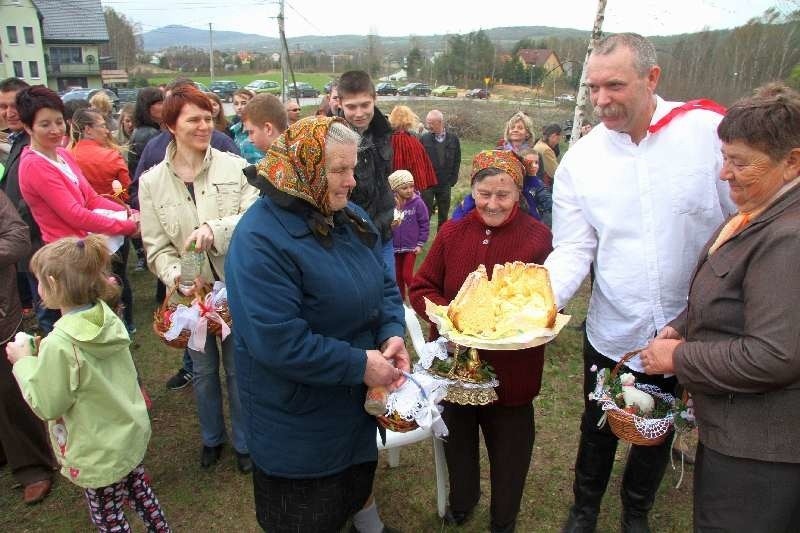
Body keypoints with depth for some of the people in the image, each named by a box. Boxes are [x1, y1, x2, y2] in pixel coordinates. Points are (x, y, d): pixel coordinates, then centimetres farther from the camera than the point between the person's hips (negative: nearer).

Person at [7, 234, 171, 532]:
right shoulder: (108, 318, -7)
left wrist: (24, 362, -7)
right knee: (139, 489, 26)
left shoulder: (59, 344, -29)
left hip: (99, 454, -7)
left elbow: (46, 406, -17)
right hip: (133, 434, 7)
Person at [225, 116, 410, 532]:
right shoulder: (261, 239, -27)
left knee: (357, 481, 31)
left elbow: (384, 283, 5)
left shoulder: (350, 217, 0)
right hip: (299, 421, -7)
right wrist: (360, 365, -27)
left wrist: (393, 334, -15)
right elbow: (278, 342, -32)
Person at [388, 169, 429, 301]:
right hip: (395, 247, 3)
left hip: (411, 247, -3)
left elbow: (424, 224, -8)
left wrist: (420, 244, -8)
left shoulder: (417, 202, -12)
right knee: (398, 276, 15)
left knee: (407, 275, -6)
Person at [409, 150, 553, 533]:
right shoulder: (451, 232, -3)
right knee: (457, 440, 25)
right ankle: (461, 501, 55)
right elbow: (420, 289, -2)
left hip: (511, 369, -2)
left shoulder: (538, 236, -10)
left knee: (509, 446, 16)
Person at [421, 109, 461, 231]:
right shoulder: (424, 138, -2)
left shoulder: (453, 138, 1)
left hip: (445, 184, 2)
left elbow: (457, 161, 5)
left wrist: (453, 180, -1)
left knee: (444, 216, 10)